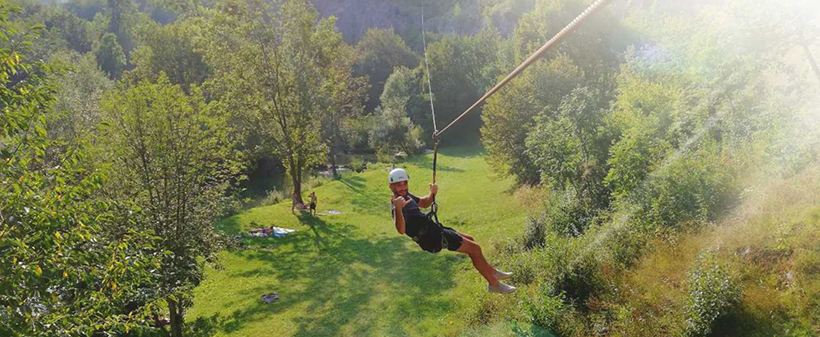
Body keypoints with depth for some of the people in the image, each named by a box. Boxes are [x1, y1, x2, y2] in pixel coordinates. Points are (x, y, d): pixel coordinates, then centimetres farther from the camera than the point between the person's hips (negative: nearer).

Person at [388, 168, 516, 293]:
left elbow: (424, 203, 26)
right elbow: (401, 230, -41)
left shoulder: (406, 196, 8)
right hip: (431, 238, -11)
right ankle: (494, 284, 9)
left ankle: (491, 271, 39)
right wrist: (398, 209, -58)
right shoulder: (396, 205, -22)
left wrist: (432, 193, 6)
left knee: (470, 239, 24)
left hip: (433, 228, 11)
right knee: (474, 248, -6)